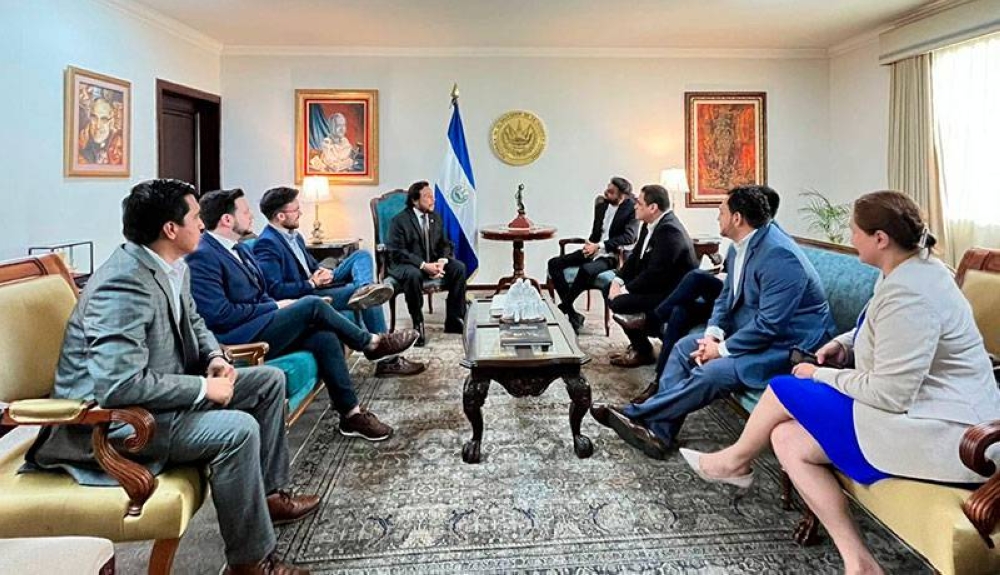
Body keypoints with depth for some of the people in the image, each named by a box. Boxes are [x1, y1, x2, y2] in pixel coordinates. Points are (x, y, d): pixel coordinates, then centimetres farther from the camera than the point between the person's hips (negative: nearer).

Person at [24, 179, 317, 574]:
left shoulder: (171, 265, 0)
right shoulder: (125, 283, -28)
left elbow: (192, 322, 17)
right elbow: (118, 385, -34)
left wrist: (215, 358, -3)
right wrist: (204, 388, -25)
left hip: (159, 390, 10)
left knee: (270, 381, 8)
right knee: (237, 429, -29)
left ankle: (268, 492, 19)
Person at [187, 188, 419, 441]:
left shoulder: (240, 250, 15)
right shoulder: (202, 257, -14)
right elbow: (219, 315, -22)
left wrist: (278, 308, -2)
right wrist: (275, 307, -13)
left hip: (259, 329, 9)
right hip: (238, 341, -9)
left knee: (324, 337, -12)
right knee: (312, 305, -18)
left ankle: (351, 414, -6)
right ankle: (371, 343, 1)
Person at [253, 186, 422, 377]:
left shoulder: (293, 234, 11)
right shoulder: (267, 244, -18)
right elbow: (274, 290, -26)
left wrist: (322, 272, -2)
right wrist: (312, 283, -19)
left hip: (315, 284, 10)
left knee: (362, 256, 4)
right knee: (369, 301, -19)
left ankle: (365, 290, -30)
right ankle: (386, 359, -12)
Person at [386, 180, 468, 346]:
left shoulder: (435, 218, 9)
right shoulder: (400, 220, -10)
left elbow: (445, 244, 11)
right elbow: (397, 252, -17)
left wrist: (442, 262, -13)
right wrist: (424, 265, -27)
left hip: (432, 262, 6)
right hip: (405, 265, -6)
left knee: (459, 268, -16)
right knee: (413, 275, -39)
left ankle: (454, 320, -9)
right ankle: (418, 325, -23)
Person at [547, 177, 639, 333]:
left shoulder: (632, 208, -9)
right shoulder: (601, 206, 13)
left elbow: (629, 237, -19)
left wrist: (599, 246, -23)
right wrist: (590, 243, -4)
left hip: (613, 256, -8)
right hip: (594, 251, 8)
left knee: (586, 269, -38)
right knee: (554, 263, -10)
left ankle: (563, 307, -16)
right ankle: (572, 314, -14)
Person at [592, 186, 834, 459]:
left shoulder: (778, 255, -26)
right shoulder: (740, 246, 3)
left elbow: (770, 325, -27)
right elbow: (726, 295, 11)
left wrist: (722, 349, -19)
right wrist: (713, 334, -7)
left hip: (787, 343, -9)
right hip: (750, 327, 10)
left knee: (712, 373, -24)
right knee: (685, 347, 0)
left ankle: (635, 415, -11)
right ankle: (657, 431, -4)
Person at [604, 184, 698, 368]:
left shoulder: (669, 230, -25)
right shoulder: (650, 224, 4)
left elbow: (655, 273, -27)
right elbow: (636, 256, 11)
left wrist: (626, 290, -19)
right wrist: (618, 280, -3)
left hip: (672, 293, -10)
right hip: (657, 284, 10)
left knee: (619, 303, -22)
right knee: (609, 289, 10)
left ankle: (643, 352, 0)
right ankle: (638, 343, 15)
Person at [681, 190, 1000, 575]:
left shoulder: (908, 296, -26)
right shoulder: (912, 268, 7)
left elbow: (889, 394, -27)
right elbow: (884, 336, 25)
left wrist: (821, 376, -11)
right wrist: (843, 344, 5)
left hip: (939, 435, -10)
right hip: (915, 403, 10)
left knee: (784, 392, -7)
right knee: (787, 438, -1)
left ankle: (736, 460, 22)